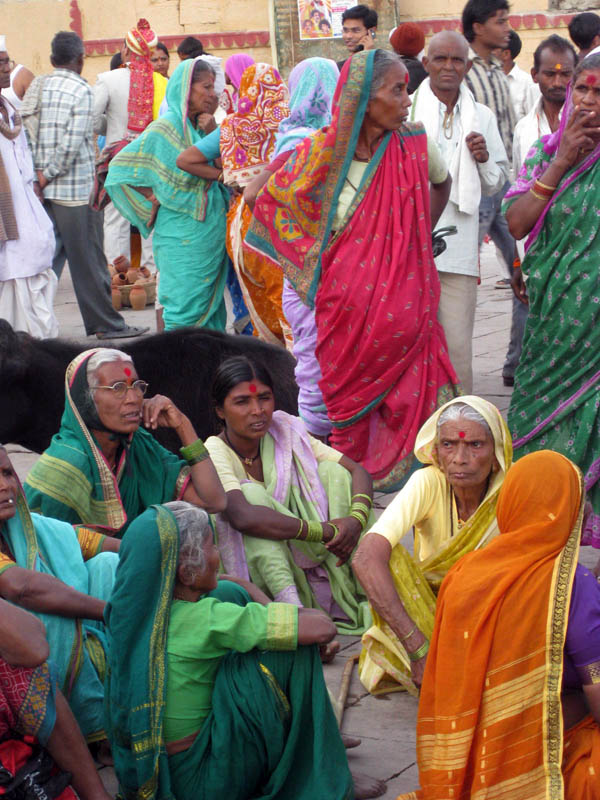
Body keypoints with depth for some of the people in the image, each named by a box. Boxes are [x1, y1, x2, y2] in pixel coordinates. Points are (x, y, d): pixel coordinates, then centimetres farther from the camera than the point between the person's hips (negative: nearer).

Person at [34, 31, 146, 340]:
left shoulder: (39, 87, 8)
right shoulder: (80, 90, -9)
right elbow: (73, 143, -16)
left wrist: (40, 172, 7)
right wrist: (50, 175, -7)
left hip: (45, 189, 6)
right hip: (75, 189, -6)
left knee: (47, 256, 10)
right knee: (88, 260, 2)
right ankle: (106, 324, 11)